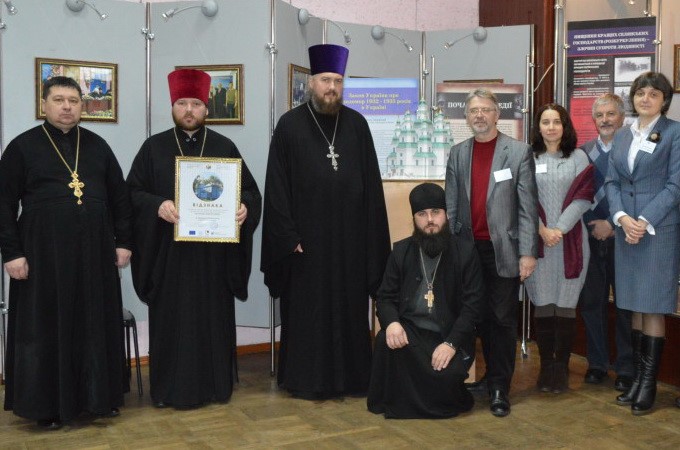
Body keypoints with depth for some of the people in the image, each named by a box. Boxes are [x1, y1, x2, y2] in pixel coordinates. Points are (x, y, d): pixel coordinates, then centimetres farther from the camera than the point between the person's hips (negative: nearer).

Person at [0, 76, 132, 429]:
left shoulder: (97, 146, 9)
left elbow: (120, 197, 12)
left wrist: (123, 241, 6)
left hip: (94, 251, 3)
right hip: (43, 253, -3)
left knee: (97, 326, 9)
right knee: (45, 329, 5)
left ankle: (100, 396, 23)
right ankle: (48, 405, 17)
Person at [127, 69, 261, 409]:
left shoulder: (225, 147, 8)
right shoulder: (153, 147, 5)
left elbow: (250, 190, 7)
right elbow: (133, 192, 1)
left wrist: (244, 207, -15)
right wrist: (157, 205, -19)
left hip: (214, 250, 1)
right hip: (168, 251, -1)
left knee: (214, 317, 6)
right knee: (171, 319, 3)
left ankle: (215, 385, 18)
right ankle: (170, 388, 14)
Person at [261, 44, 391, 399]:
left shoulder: (357, 124, 6)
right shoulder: (290, 125, -1)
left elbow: (372, 184, 6)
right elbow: (276, 187, -3)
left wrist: (371, 236, 1)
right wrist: (289, 236, -9)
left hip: (350, 236, 3)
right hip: (306, 235, -2)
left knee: (349, 307, 9)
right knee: (306, 310, 6)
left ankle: (350, 377, 22)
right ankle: (306, 379, 19)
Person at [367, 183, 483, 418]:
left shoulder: (465, 252, -1)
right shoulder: (401, 251, 7)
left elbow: (472, 305, -5)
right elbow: (385, 297, 7)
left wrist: (451, 343, -19)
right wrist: (391, 322, -17)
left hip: (450, 336, -2)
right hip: (410, 331, 2)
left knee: (446, 376, -29)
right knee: (385, 341, -29)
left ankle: (444, 402, 9)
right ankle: (393, 402, -4)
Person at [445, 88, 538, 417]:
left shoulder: (519, 152, -1)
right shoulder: (457, 153, 10)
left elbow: (528, 206, -4)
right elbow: (450, 204, 10)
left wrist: (527, 252, -10)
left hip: (504, 250, -3)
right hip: (468, 249, 3)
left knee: (502, 320, 2)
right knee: (480, 318, 9)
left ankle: (499, 388, 11)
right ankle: (492, 375, 23)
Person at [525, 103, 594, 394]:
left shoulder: (578, 157, 8)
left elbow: (583, 198, 0)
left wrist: (560, 229, -11)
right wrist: (542, 230, -11)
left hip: (570, 241, 0)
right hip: (537, 241, 0)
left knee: (566, 305, 0)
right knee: (542, 305, 1)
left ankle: (562, 368, 11)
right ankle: (546, 367, 12)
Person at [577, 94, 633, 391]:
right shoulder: (583, 152, 8)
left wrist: (612, 225, -12)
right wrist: (593, 226, -3)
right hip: (590, 238, 3)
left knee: (626, 304, 4)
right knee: (591, 302, 8)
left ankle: (626, 369, 16)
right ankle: (597, 363, 21)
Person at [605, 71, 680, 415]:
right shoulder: (622, 136, 13)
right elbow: (611, 182, 9)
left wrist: (644, 222, -16)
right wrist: (621, 217, -8)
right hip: (626, 229, 5)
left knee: (652, 308, 0)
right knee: (635, 307, 10)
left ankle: (649, 383, 9)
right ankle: (637, 377, 19)